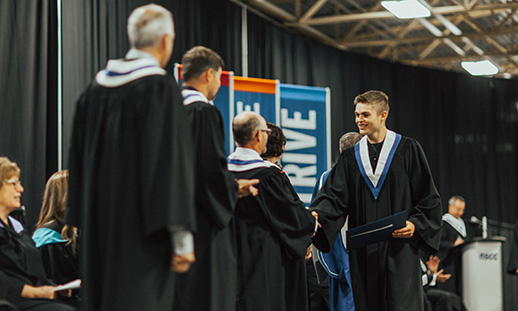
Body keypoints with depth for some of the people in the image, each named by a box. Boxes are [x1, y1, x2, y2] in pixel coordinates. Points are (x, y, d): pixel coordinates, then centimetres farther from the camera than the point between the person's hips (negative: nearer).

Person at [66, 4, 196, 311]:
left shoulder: (97, 87, 11)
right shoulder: (161, 86, -11)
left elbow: (80, 158, 16)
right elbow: (172, 158, -17)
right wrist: (181, 237, -18)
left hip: (100, 223, 7)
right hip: (141, 226, -7)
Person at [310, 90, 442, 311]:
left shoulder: (407, 150, 3)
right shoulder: (350, 157, 12)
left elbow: (428, 198, 3)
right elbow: (334, 197, 1)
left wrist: (415, 224, -13)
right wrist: (317, 215, -18)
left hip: (399, 251, -3)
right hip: (363, 254, 3)